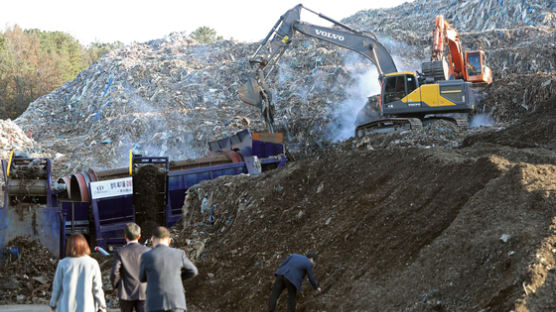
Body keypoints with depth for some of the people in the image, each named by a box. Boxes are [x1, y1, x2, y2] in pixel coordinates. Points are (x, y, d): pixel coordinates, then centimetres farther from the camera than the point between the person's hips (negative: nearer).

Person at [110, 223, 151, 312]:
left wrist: (115, 285, 10)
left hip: (126, 294, 0)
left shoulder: (120, 252, -4)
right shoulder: (147, 251, -2)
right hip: (143, 293, 0)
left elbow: (114, 273, -9)